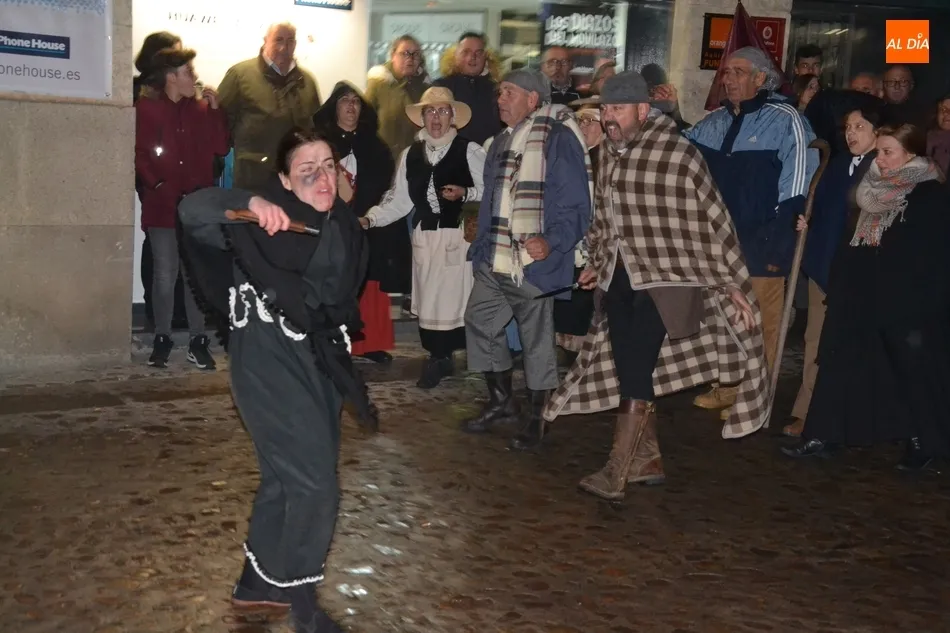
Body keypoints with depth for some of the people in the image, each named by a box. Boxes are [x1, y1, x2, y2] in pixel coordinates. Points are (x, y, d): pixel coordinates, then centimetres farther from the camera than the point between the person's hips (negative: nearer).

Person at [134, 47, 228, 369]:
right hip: (163, 205, -3)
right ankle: (162, 339, 11)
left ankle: (198, 341, 9)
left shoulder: (201, 108, 9)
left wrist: (215, 109, -4)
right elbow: (139, 153, -3)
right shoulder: (146, 108, 0)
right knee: (165, 277, 0)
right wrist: (156, 185, -12)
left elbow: (221, 147, 2)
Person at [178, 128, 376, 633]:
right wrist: (249, 204, -44)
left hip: (318, 358, 8)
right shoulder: (269, 219, -14)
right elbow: (192, 210, -28)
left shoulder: (342, 223, 8)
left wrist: (340, 356, 25)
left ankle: (257, 582, 34)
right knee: (314, 483, -9)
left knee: (287, 476, 17)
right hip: (269, 359, -8)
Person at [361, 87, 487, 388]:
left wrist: (464, 193, -18)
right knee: (428, 298, 6)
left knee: (454, 295, -4)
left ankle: (441, 359, 11)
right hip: (425, 236, 4)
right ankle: (440, 358, 16)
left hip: (459, 235, -4)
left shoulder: (469, 151, -3)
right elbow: (399, 200, 9)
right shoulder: (411, 154, 11)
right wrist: (369, 219, -2)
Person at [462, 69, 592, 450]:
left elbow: (576, 207, -13)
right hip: (493, 262, 8)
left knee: (537, 340, 3)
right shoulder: (501, 142, 16)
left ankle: (536, 418, 18)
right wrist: (481, 247, 16)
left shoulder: (558, 139, -9)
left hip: (533, 264, -8)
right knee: (480, 324, 11)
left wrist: (553, 241, -26)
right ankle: (501, 402, 28)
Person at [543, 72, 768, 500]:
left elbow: (712, 222, -10)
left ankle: (616, 472, -6)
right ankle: (648, 460, 23)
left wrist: (734, 285, -9)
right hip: (618, 278, 7)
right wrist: (597, 263, 23)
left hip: (662, 277, -7)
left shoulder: (678, 154, -13)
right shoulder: (608, 153, 7)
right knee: (626, 369, 9)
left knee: (637, 371, -11)